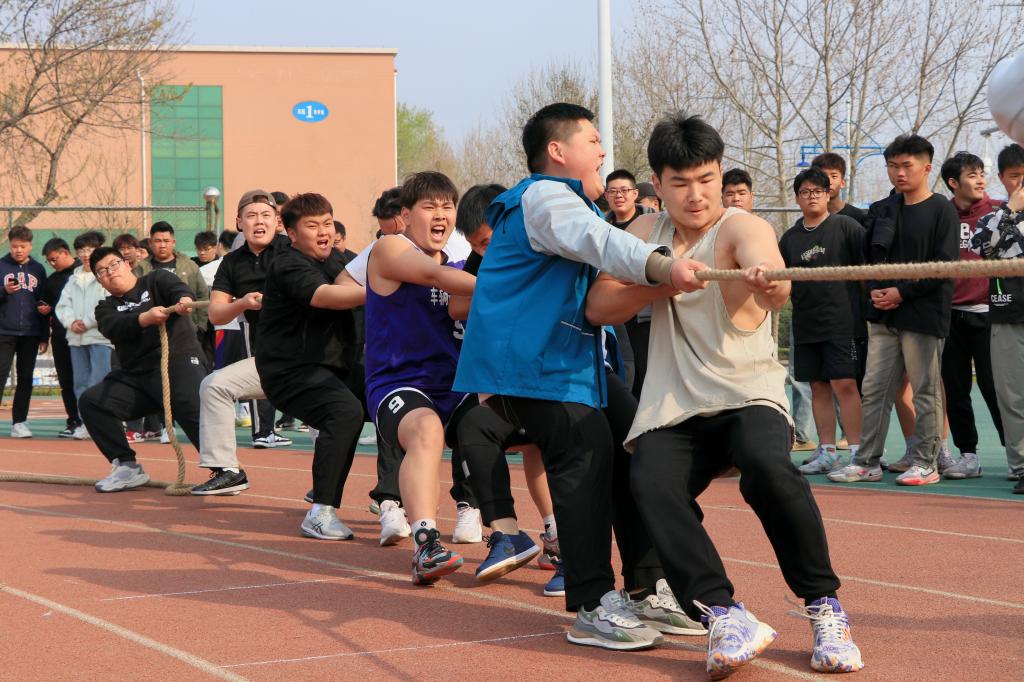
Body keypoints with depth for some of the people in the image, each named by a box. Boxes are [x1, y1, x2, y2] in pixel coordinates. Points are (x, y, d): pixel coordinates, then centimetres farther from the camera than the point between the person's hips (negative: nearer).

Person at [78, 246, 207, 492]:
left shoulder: (157, 279, 11)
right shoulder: (106, 308, 17)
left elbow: (179, 289, -12)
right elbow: (112, 327, -7)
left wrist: (183, 301, -38)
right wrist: (144, 318, -28)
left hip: (178, 362, -5)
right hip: (135, 377, 5)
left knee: (193, 411, -31)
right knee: (90, 402, -9)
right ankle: (128, 468, -3)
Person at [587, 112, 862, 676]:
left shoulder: (741, 227, -6)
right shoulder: (646, 232, 12)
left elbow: (773, 281, -29)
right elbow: (599, 307, 5)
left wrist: (768, 280, -54)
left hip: (747, 394, -3)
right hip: (671, 408, 4)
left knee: (768, 467, -35)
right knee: (652, 483, -29)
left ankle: (824, 607, -17)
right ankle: (724, 616, -30)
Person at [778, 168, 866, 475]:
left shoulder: (846, 226, 1)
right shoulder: (790, 238, 14)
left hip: (843, 321, -5)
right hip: (806, 325, 5)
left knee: (844, 384, -11)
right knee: (818, 387, 7)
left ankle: (857, 451, -9)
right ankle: (827, 453, 13)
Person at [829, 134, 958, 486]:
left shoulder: (941, 210, -3)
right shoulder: (881, 211, 14)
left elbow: (944, 265, -10)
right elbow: (869, 256, 18)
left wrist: (903, 292, -14)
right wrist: (875, 289, -1)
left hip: (923, 315, -6)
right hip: (883, 316, 6)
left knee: (926, 390, 0)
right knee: (874, 389, 4)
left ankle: (925, 461, 8)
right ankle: (867, 462, 9)